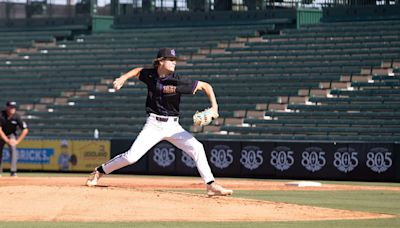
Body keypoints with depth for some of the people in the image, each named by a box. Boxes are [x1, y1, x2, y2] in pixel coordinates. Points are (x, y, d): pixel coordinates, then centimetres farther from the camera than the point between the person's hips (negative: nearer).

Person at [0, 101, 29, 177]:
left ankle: (13, 171, -26)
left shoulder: (17, 117, -22)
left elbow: (25, 130, -16)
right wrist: (7, 140, -30)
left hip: (11, 134, -1)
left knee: (13, 149, -23)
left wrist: (17, 141, -20)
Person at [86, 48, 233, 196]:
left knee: (196, 148, -17)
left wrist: (214, 106, -20)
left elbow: (205, 86, -8)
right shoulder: (150, 75, -3)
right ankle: (99, 171, 10)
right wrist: (123, 78, 7)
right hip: (153, 124, 0)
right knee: (131, 156, -10)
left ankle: (211, 186, -13)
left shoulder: (178, 81, -11)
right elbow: (138, 71, 22)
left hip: (172, 126, 0)